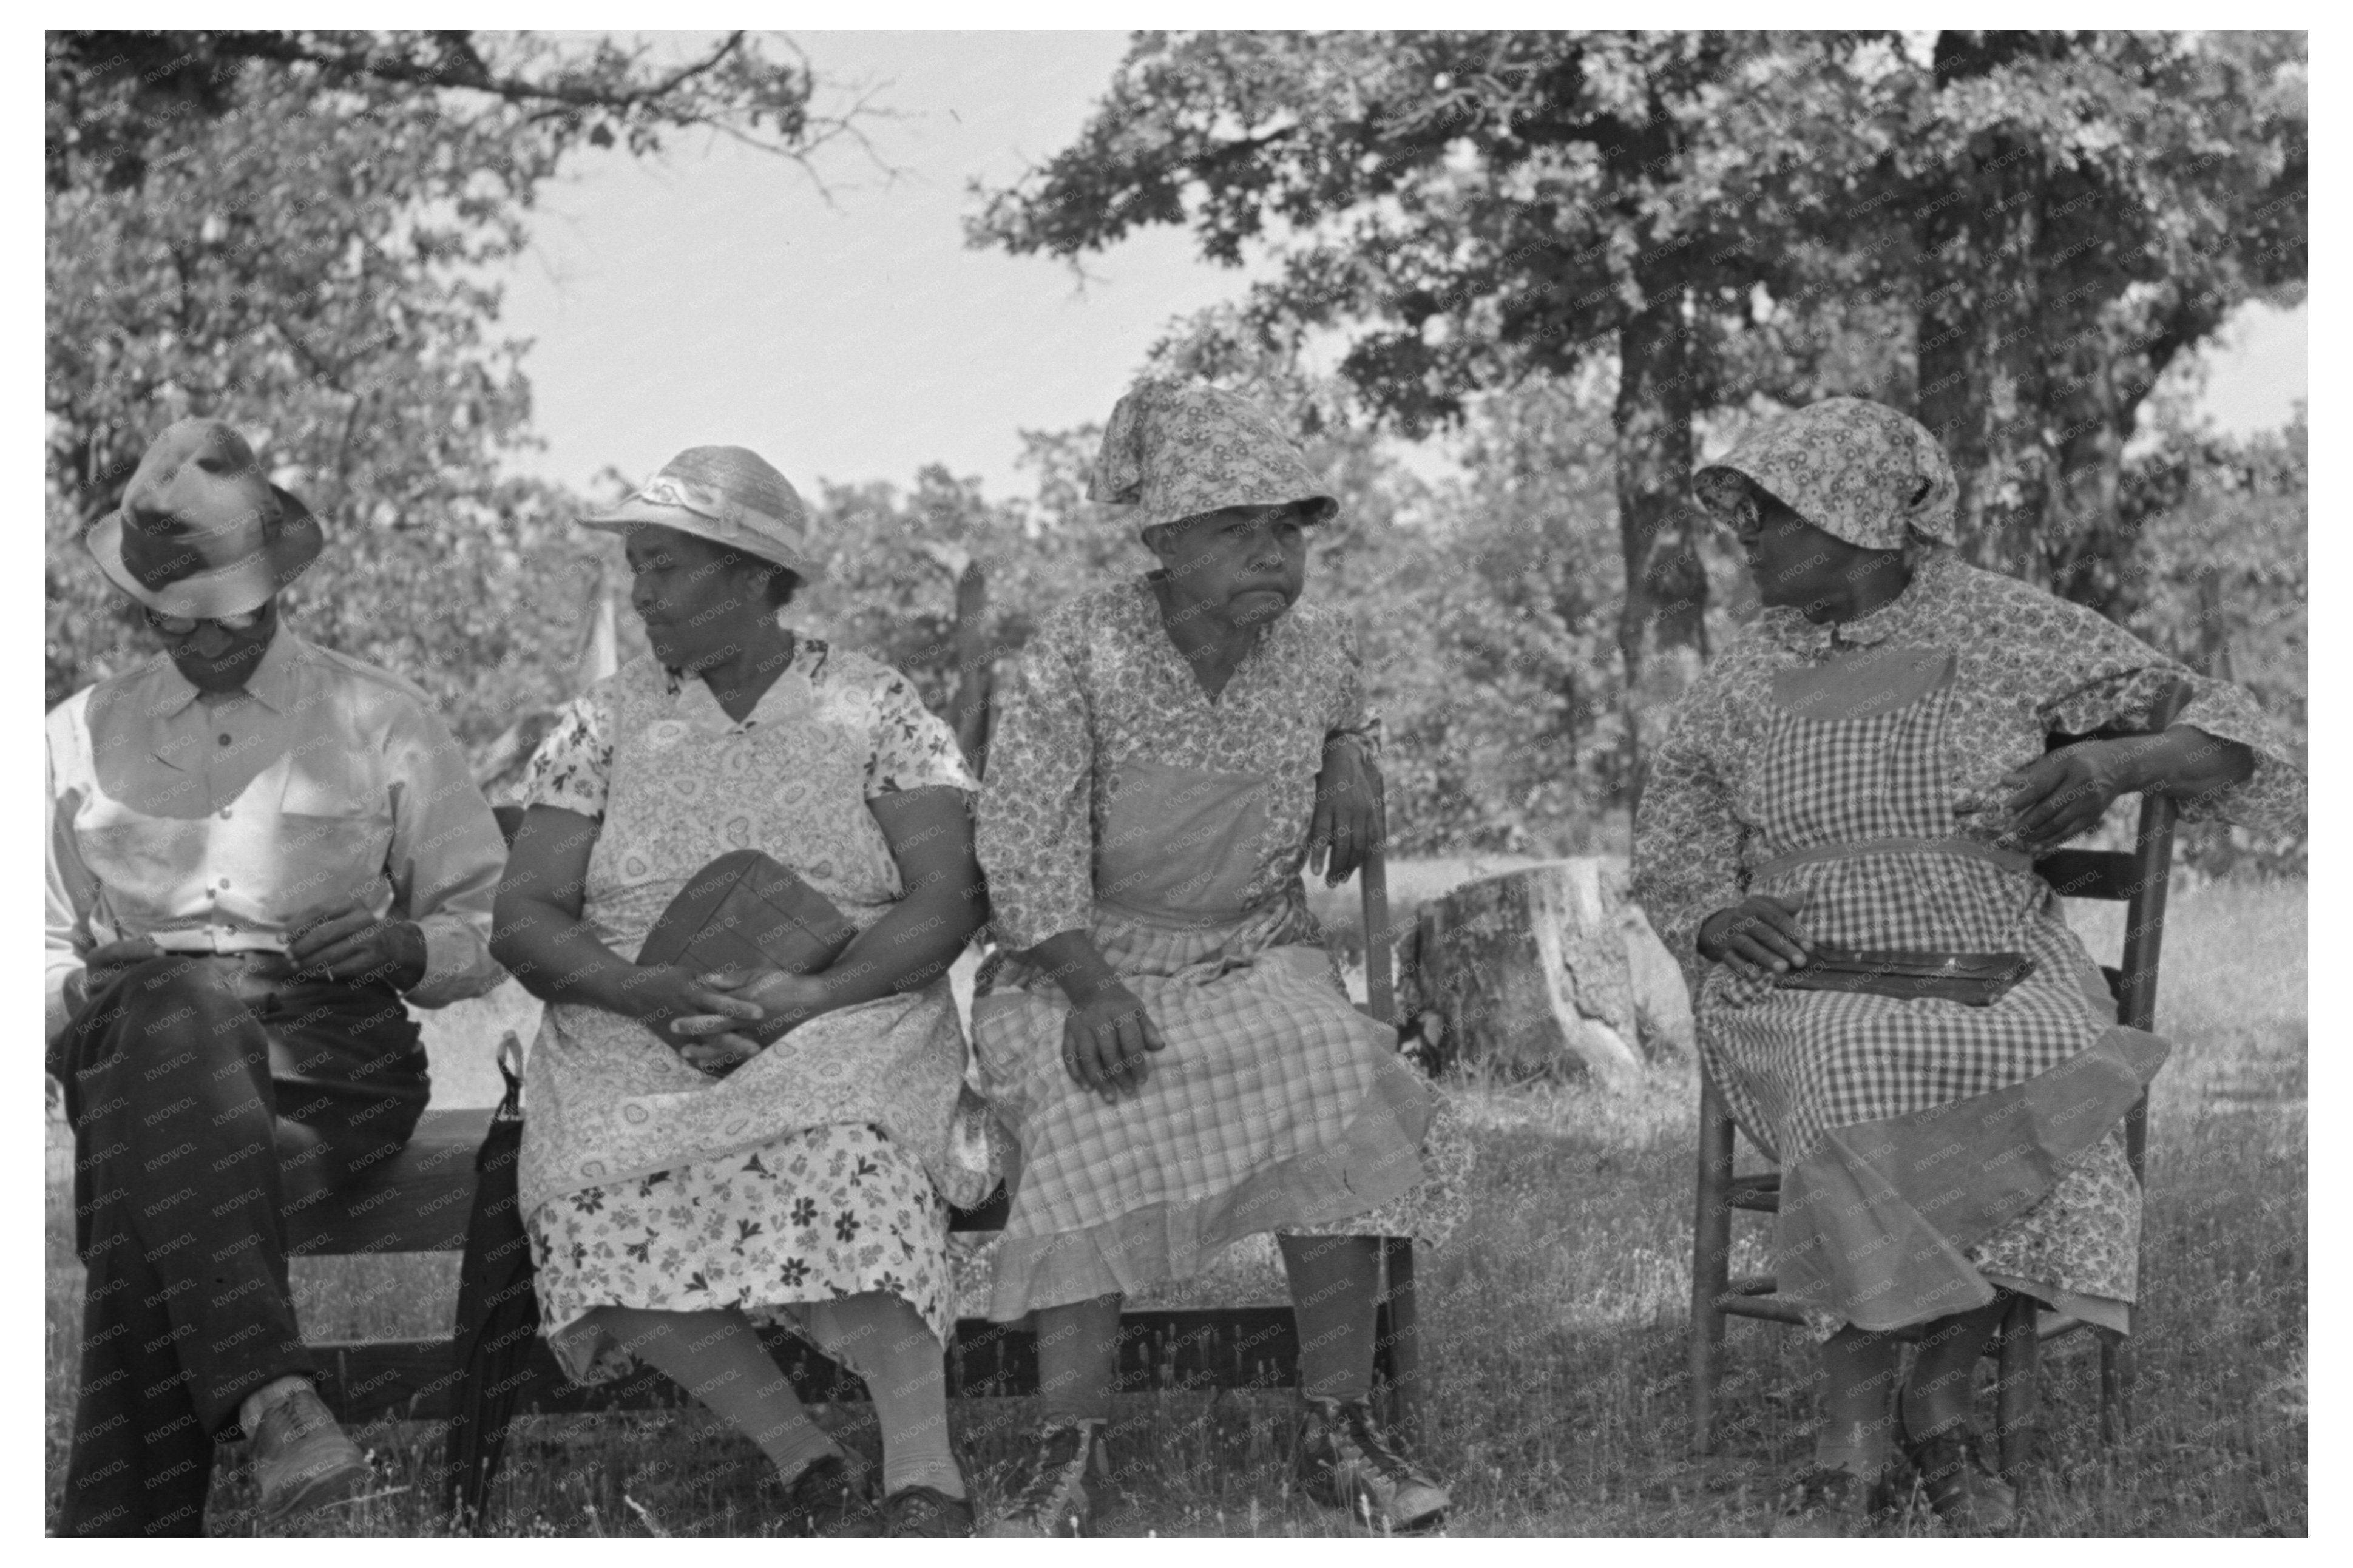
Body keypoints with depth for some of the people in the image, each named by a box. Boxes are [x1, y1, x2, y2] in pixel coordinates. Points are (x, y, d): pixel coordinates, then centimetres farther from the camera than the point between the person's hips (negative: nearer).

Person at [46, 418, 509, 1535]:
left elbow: (493, 929, 14)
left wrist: (404, 947, -10)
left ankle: (116, 1534, -40)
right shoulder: (78, 740, 21)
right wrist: (78, 997, -3)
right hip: (133, 1045, 1)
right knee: (176, 1019, -40)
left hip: (332, 1051, -1)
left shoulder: (379, 723, 15)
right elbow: (43, 951, 22)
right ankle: (272, 1398, -55)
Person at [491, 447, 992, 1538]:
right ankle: (805, 1464, -23)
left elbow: (950, 898, -5)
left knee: (832, 1143, -37)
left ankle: (926, 1476, -40)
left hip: (849, 1020, -2)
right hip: (635, 1030, 2)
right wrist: (656, 996, -16)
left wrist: (816, 994, -22)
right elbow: (524, 916, 5)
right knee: (601, 1187, -30)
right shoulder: (605, 722, 11)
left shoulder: (871, 708, 5)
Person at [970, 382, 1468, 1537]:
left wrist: (1351, 760, 8)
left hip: (1258, 954, 3)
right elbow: (1027, 838, -15)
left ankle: (1339, 1424, -20)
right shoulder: (1078, 651, -10)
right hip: (1087, 959, -3)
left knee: (1343, 1087, -27)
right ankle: (1070, 1442, -27)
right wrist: (1091, 986, -27)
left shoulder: (1317, 650, 5)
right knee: (1091, 1112, -34)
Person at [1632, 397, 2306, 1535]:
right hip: (1806, 987, 1)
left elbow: (2220, 738, 2)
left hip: (2000, 978, -1)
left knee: (2044, 1104, -34)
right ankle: (1855, 1435, -23)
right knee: (1855, 1092, -35)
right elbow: (1672, 830, 15)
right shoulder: (1748, 672, 10)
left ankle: (1939, 1400, -13)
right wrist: (1714, 917, -8)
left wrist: (2114, 764, -20)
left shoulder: (2013, 632, 1)